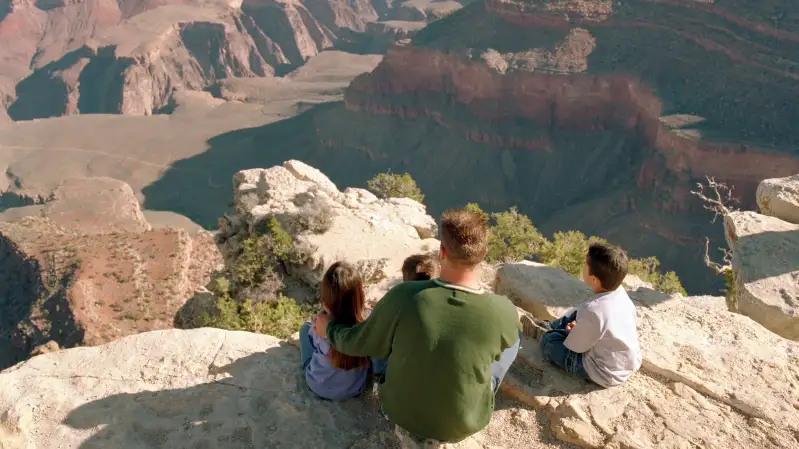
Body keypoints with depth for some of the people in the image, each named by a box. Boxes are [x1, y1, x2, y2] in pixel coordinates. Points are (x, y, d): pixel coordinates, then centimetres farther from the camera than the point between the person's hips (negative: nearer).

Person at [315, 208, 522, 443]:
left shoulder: (404, 296, -28)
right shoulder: (504, 313, -27)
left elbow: (358, 344, -11)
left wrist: (328, 325, 11)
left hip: (399, 411, 1)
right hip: (463, 424, 0)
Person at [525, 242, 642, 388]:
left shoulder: (592, 311, -35)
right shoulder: (620, 293, -12)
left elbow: (575, 346, -18)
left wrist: (573, 331, 3)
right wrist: (579, 327, -1)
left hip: (606, 374, -7)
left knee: (549, 341, 4)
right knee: (576, 316, 20)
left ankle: (545, 331, 36)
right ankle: (548, 327, 43)